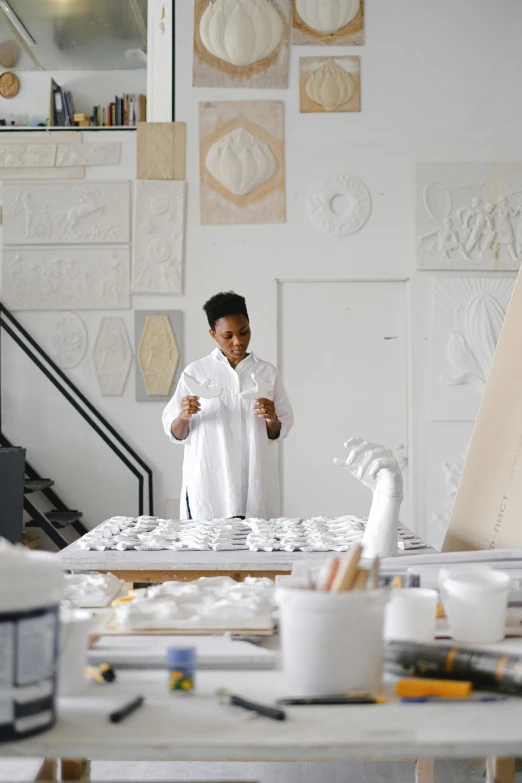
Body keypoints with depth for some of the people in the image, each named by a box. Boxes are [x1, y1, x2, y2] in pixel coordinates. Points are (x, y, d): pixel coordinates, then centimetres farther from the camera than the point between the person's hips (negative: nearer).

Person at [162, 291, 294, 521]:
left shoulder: (267, 373, 6)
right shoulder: (196, 372, 1)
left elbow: (279, 432, 9)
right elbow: (175, 433, 3)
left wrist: (272, 420, -11)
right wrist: (184, 417, -17)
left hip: (254, 483, 1)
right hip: (208, 483, -1)